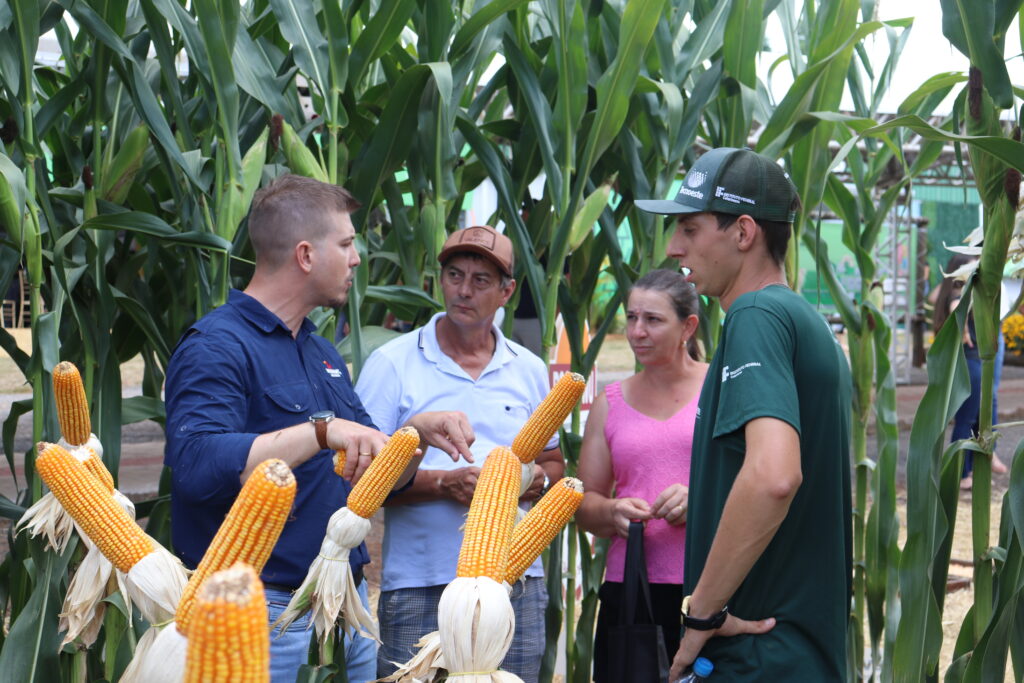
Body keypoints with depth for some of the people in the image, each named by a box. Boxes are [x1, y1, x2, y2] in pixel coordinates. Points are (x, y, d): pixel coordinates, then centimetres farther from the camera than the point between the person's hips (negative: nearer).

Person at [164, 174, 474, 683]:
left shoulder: (324, 354, 17)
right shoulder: (216, 346, -12)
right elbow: (197, 464, -28)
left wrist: (418, 432, 2)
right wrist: (321, 431, -31)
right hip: (269, 612, -8)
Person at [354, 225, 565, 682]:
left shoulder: (529, 370, 13)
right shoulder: (392, 364, 0)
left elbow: (553, 461, 21)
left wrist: (539, 479, -2)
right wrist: (442, 483, -17)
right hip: (421, 589, -3)